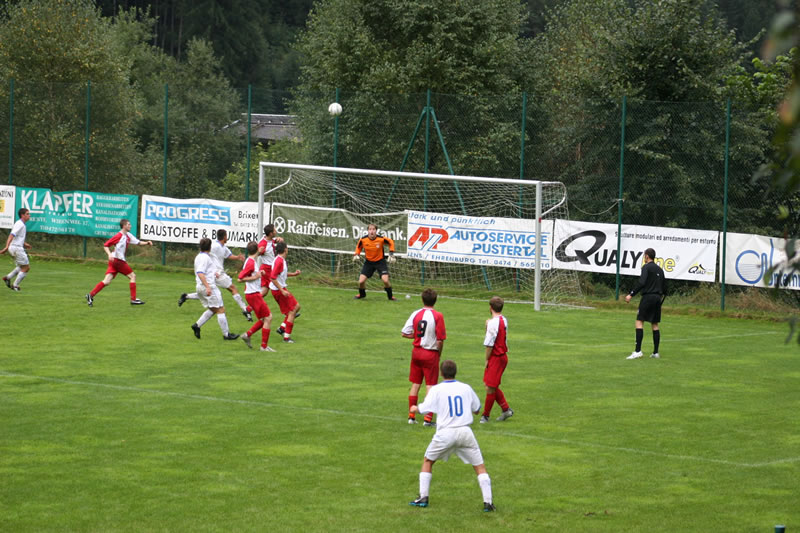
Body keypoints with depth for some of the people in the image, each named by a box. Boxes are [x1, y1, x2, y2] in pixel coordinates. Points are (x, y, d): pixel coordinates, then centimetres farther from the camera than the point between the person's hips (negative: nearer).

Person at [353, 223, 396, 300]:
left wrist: (391, 254, -5)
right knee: (361, 281, -8)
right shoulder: (363, 240, -14)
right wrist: (357, 254, -7)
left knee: (385, 280, -18)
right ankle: (362, 294, 25)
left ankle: (390, 296, 9)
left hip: (380, 261, -2)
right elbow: (358, 247, 8)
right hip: (369, 262, 2)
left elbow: (391, 242, 0)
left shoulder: (381, 239, -20)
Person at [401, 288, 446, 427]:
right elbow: (440, 340, -14)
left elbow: (404, 333, -3)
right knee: (430, 385, 1)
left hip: (417, 352, 4)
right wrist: (439, 353, 2)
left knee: (415, 384, 14)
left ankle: (411, 416, 19)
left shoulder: (416, 314, -2)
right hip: (431, 353, -4)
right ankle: (428, 419, -2)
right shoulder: (438, 316, -13)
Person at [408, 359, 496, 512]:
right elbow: (477, 409, 17)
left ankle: (423, 497, 16)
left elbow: (424, 408, -6)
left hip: (445, 433, -1)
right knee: (480, 467, 7)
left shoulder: (436, 389, -1)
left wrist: (415, 408, 17)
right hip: (465, 431, 1)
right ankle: (488, 502, -4)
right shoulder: (466, 388, 7)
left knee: (427, 461, 21)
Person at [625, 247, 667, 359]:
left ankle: (638, 351, -18)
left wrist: (631, 294, -18)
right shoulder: (659, 269, 17)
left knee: (639, 322, -8)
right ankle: (655, 352, 9)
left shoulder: (646, 267, -5)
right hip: (657, 298, 7)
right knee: (655, 324, 11)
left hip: (648, 296, -7)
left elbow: (641, 283, -18)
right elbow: (664, 288, 18)